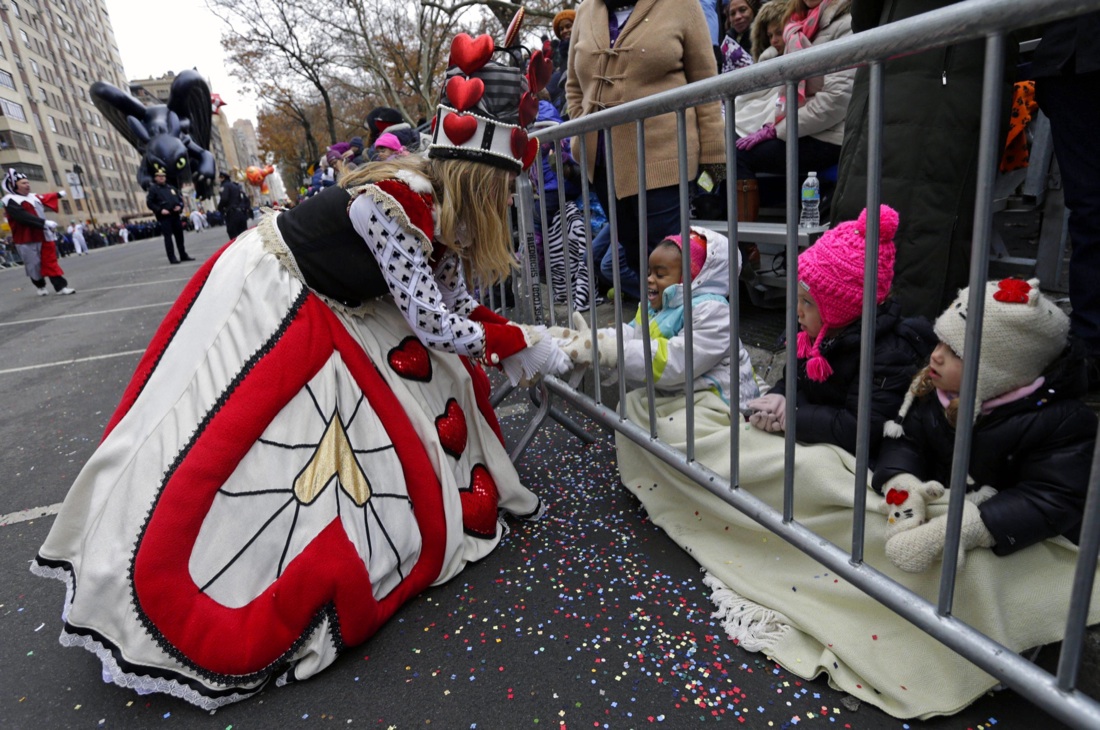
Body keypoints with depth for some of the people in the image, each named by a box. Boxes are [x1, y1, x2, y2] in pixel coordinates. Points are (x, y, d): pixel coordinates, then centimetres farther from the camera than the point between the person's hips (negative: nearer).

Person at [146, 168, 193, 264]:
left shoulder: (172, 187, 17)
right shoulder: (153, 189, 1)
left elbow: (180, 198, 20)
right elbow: (149, 203, -4)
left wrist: (180, 206, -1)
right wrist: (160, 210, -16)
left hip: (175, 215, 5)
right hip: (164, 217, -5)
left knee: (179, 235, 8)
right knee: (168, 237, -7)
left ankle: (183, 255, 17)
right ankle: (172, 258, -7)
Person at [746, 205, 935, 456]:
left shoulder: (888, 355, -21)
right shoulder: (819, 333, 4)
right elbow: (792, 383, 11)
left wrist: (791, 416, -22)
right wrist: (776, 399, -12)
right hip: (802, 447, 8)